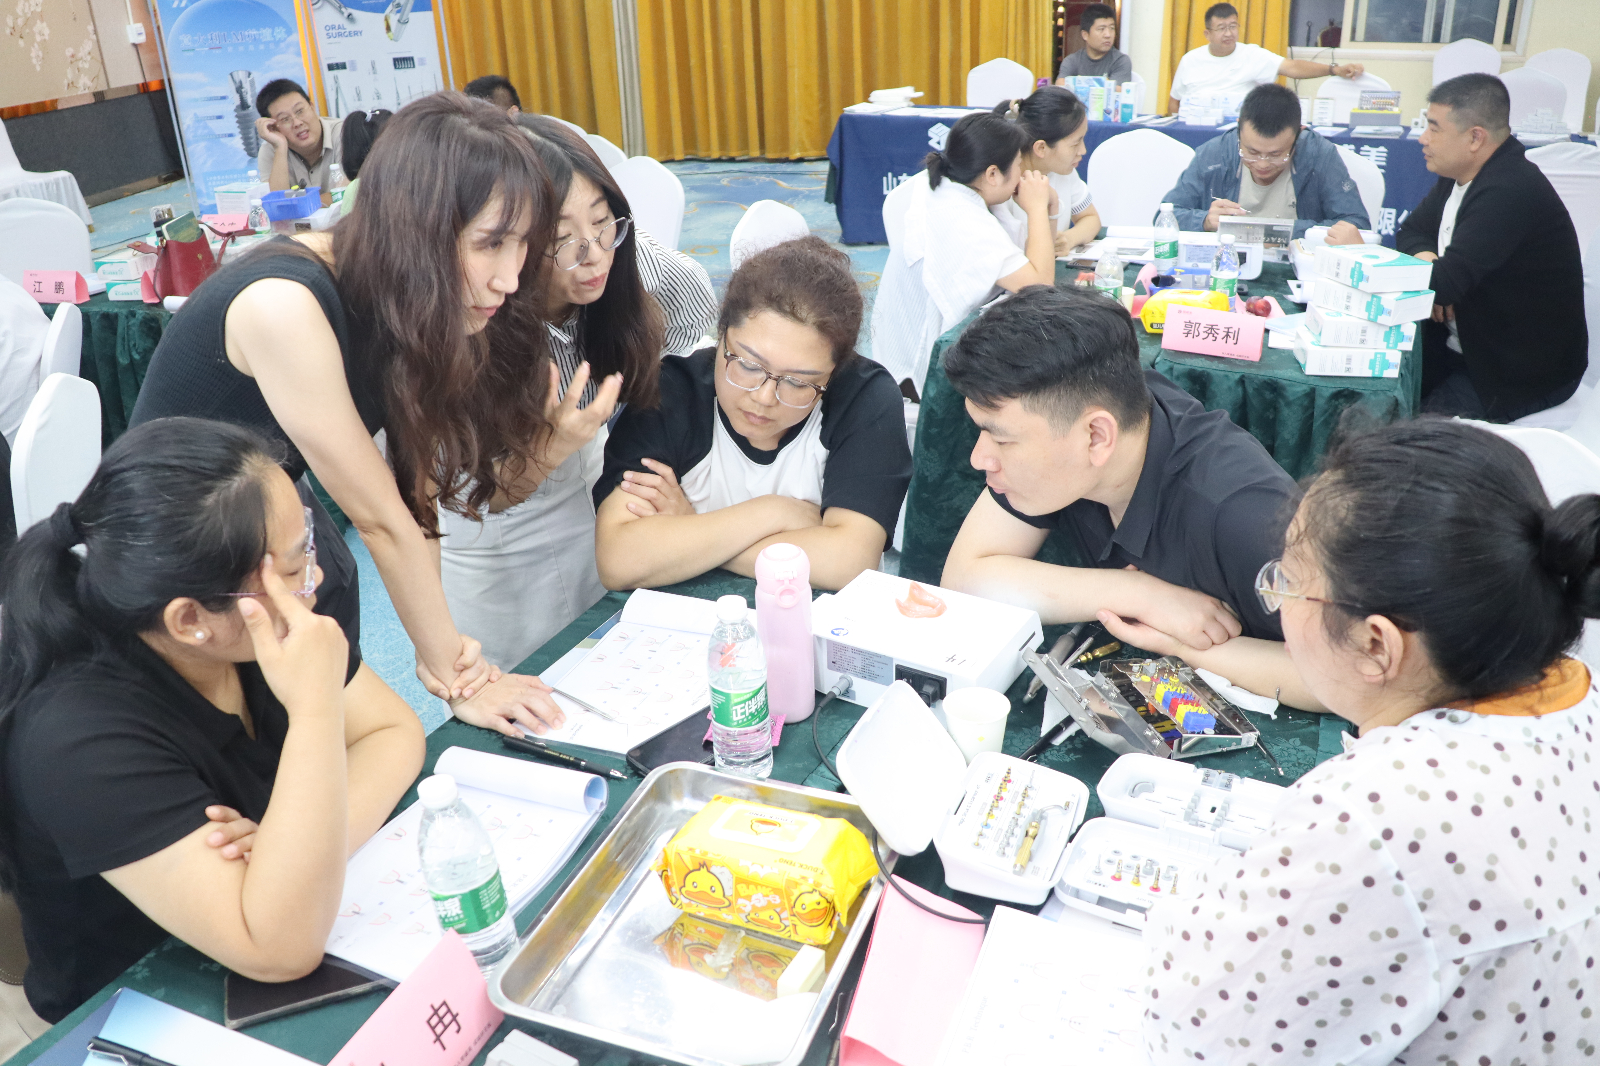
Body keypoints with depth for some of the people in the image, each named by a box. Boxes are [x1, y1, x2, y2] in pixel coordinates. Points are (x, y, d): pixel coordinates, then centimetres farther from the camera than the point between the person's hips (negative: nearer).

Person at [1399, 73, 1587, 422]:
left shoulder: (1509, 193, -26)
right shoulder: (1461, 173, 4)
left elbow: (1447, 283, -33)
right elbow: (1411, 230, 12)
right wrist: (1426, 258, -13)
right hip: (1465, 343, 9)